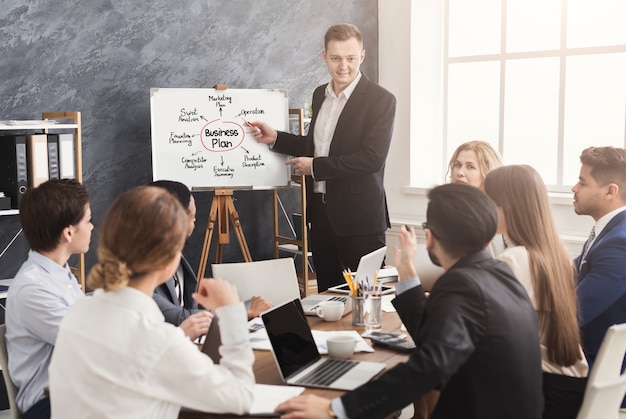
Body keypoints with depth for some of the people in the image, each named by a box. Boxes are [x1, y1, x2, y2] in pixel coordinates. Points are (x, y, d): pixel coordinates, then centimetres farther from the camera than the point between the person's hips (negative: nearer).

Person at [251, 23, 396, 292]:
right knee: (327, 293, 14)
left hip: (359, 217, -6)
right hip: (321, 211, 7)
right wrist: (275, 138, 9)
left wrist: (315, 166, -15)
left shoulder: (380, 100, -10)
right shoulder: (320, 94, 11)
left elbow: (373, 158, -19)